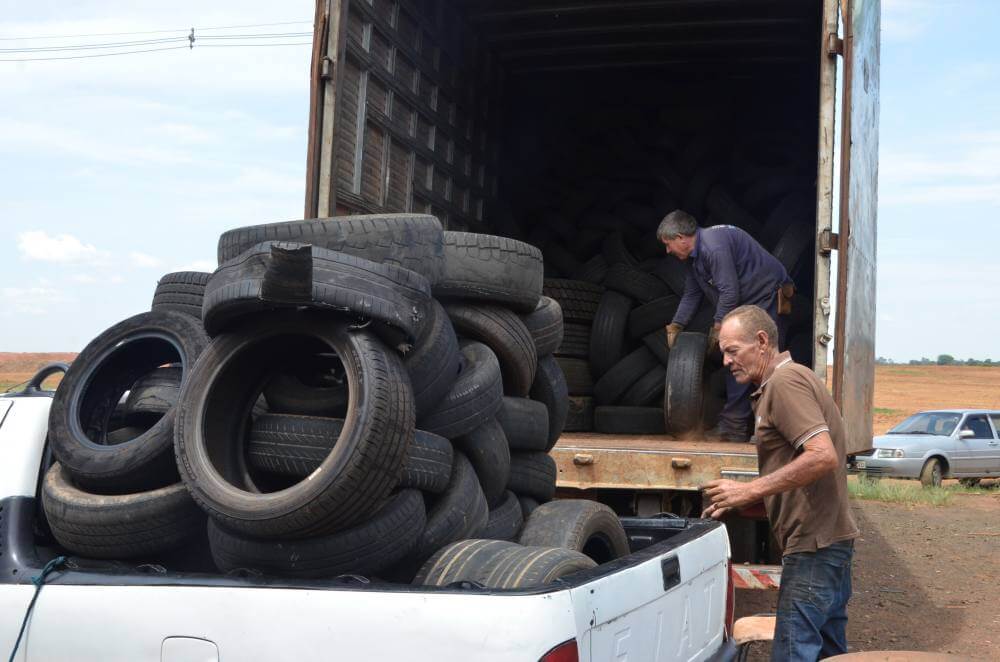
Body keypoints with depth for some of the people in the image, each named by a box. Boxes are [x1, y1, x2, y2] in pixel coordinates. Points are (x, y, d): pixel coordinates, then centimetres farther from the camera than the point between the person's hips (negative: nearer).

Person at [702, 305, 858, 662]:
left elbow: (823, 456, -25)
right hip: (829, 539, 11)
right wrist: (735, 503, 11)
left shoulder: (785, 382, -13)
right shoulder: (789, 380, 18)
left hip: (813, 546, -11)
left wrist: (750, 490, -22)